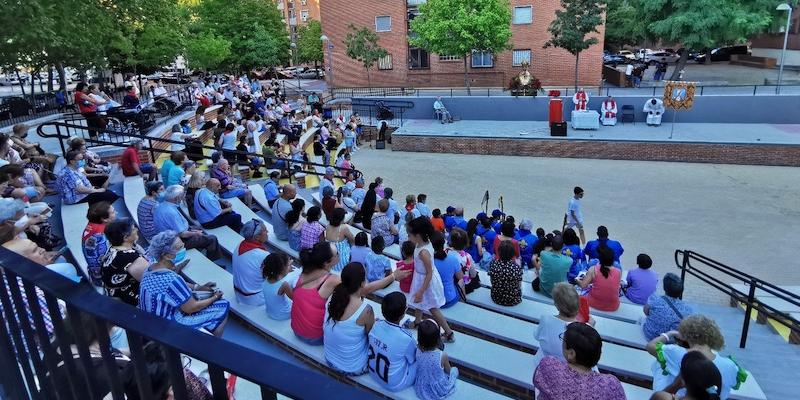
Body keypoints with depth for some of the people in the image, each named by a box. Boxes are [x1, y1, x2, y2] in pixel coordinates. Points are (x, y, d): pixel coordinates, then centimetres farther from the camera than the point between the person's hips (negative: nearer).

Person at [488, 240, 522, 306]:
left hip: (496, 298, 2)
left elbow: (491, 280, -4)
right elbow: (519, 286, -12)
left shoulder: (493, 264, -20)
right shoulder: (517, 267, -26)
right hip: (512, 300, -2)